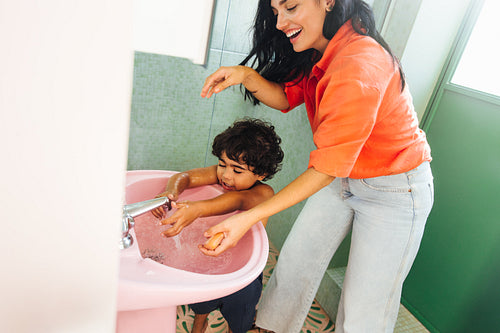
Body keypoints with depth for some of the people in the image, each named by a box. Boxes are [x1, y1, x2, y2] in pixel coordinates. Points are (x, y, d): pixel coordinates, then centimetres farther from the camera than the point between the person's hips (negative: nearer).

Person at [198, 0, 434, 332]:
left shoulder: (360, 65, -32)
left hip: (395, 190, -7)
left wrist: (249, 218, -32)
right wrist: (246, 75, -20)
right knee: (294, 264, 13)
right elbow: (286, 97, -1)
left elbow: (325, 170, -31)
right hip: (343, 177, 8)